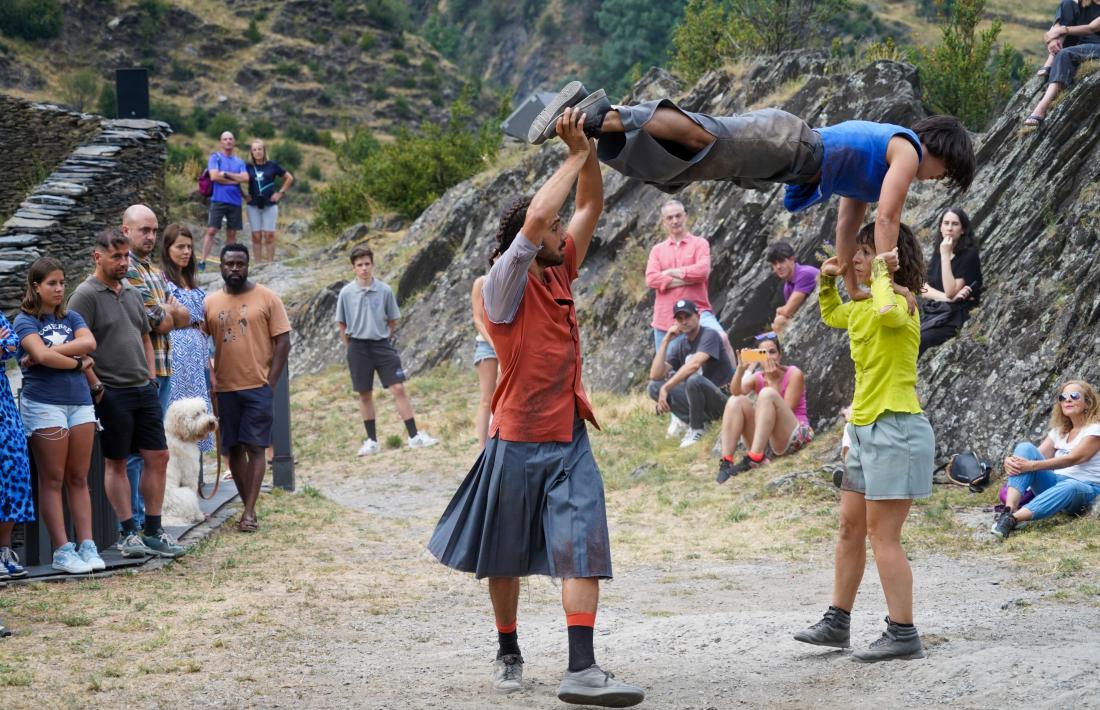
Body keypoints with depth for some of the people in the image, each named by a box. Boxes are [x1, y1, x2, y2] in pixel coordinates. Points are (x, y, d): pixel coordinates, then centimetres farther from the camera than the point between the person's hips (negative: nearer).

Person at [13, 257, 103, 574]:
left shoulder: (71, 318, 14)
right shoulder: (25, 321, 0)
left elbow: (89, 343, -6)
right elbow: (41, 355, -18)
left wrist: (50, 353, -13)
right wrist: (78, 362, -6)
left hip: (80, 401, 5)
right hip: (44, 403, -5)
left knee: (79, 479, 5)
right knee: (52, 480, -2)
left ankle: (87, 546, 4)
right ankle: (62, 551, -2)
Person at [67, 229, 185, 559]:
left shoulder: (131, 292, 14)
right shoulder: (85, 295, -8)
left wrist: (151, 377, 14)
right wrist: (97, 388, -15)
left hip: (143, 390, 7)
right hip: (111, 393, -7)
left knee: (158, 457, 5)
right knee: (116, 463, 2)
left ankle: (153, 532, 12)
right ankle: (129, 533, 7)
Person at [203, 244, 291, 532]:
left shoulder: (266, 298, -1)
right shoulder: (209, 303, 7)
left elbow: (283, 341, -2)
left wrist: (270, 382, -8)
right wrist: (208, 383, 0)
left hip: (258, 387, -3)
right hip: (225, 388, 3)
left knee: (255, 447, -6)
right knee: (234, 449, 7)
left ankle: (249, 512, -8)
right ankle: (249, 508, 16)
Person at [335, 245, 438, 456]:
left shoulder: (385, 290, -2)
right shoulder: (346, 293, -2)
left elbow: (393, 321, 9)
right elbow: (341, 324, 6)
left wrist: (381, 337, 7)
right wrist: (352, 346, 4)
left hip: (382, 345, 0)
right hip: (358, 347, 0)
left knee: (398, 389, -7)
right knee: (365, 395, 7)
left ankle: (414, 436, -5)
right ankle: (372, 441, 16)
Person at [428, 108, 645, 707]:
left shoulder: (559, 272, 8)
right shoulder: (506, 283, -10)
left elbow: (590, 207, 9)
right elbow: (536, 216, -25)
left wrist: (587, 152, -6)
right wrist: (576, 155, -16)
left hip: (570, 438, 5)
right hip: (518, 440, -5)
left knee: (583, 549, -10)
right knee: (505, 557, 10)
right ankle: (509, 654, 27)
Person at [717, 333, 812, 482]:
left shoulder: (794, 374, -2)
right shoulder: (758, 378, 9)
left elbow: (786, 410, -13)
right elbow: (736, 391, -13)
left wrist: (773, 380, -13)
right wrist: (741, 369, -28)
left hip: (793, 438, -4)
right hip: (764, 441, 5)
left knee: (767, 394, -27)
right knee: (736, 400, -15)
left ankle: (754, 458, -39)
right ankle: (726, 462, -28)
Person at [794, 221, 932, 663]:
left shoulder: (899, 302, -13)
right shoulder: (861, 308, 15)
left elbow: (886, 312, -40)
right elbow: (831, 315, 37)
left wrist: (882, 274, -22)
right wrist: (827, 282, 19)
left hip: (895, 428, -10)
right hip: (865, 428, 10)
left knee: (882, 535, -8)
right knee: (850, 528, 14)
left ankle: (903, 634, -3)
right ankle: (837, 622, 23)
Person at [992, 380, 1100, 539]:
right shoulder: (1059, 431, 16)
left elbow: (1073, 459, -19)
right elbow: (1037, 456, 3)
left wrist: (1031, 466, -29)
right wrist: (1012, 462, -22)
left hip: (1085, 491, -5)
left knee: (1068, 487, -42)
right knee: (1025, 447, -17)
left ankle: (1011, 519, -59)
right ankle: (1009, 509, -38)